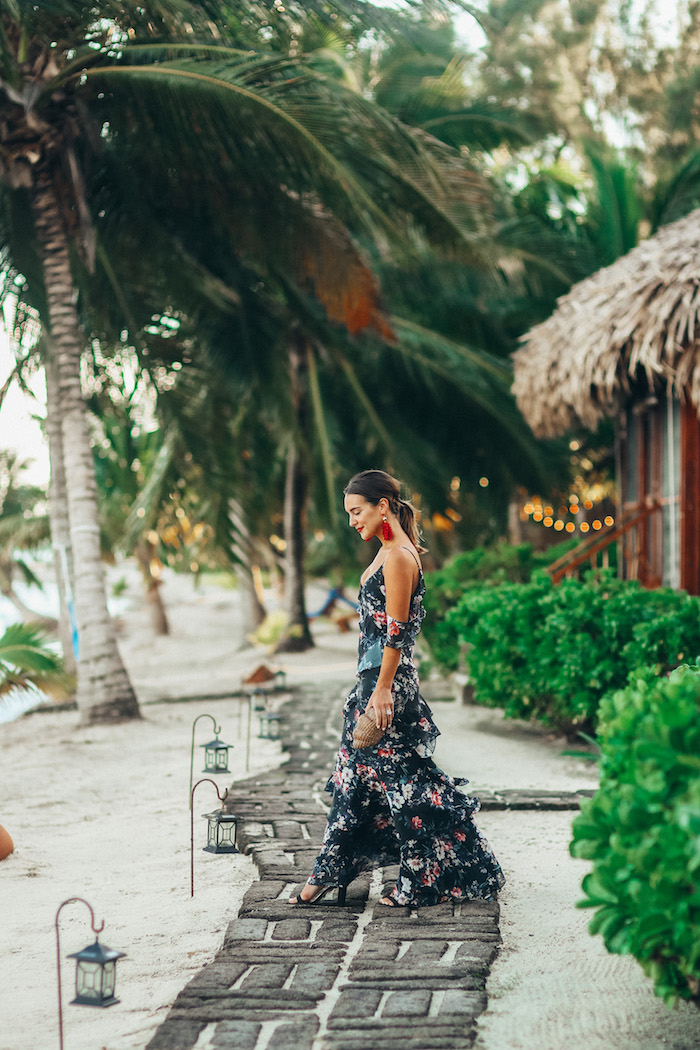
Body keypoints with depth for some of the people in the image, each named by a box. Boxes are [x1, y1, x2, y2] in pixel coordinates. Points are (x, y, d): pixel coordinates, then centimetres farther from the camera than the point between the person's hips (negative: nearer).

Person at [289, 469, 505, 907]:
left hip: (389, 681, -10)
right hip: (374, 678, 10)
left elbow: (396, 632, -19)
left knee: (403, 779, -1)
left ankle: (424, 882, 9)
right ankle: (330, 873, 20)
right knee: (354, 776, 13)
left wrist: (383, 690, -20)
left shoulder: (399, 557, -16)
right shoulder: (388, 552, 14)